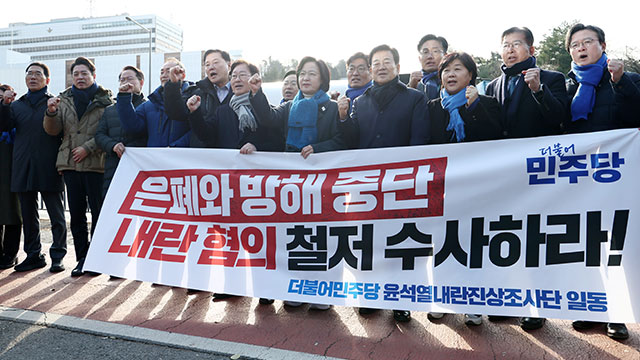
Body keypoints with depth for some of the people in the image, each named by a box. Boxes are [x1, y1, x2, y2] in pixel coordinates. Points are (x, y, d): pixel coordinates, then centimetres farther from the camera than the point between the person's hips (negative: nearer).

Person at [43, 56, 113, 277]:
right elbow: (53, 131, 10)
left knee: (98, 212, -1)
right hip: (70, 164, 4)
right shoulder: (64, 100, 15)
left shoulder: (105, 100, 2)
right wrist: (51, 112, -8)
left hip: (96, 164, -4)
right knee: (76, 213, 7)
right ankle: (82, 258, 17)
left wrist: (87, 147, -12)